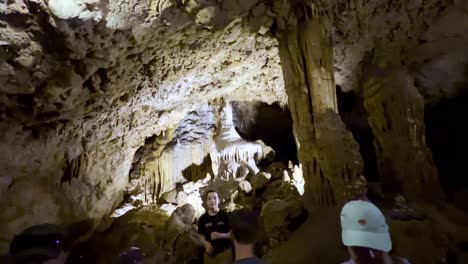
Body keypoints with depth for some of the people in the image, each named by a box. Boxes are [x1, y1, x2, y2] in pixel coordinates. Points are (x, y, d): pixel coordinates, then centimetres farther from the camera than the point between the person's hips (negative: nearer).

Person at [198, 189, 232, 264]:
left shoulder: (225, 216, -7)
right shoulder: (203, 218, 5)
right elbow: (201, 235, 12)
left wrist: (220, 235, -20)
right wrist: (205, 243, -6)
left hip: (224, 251, -3)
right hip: (209, 253, 3)